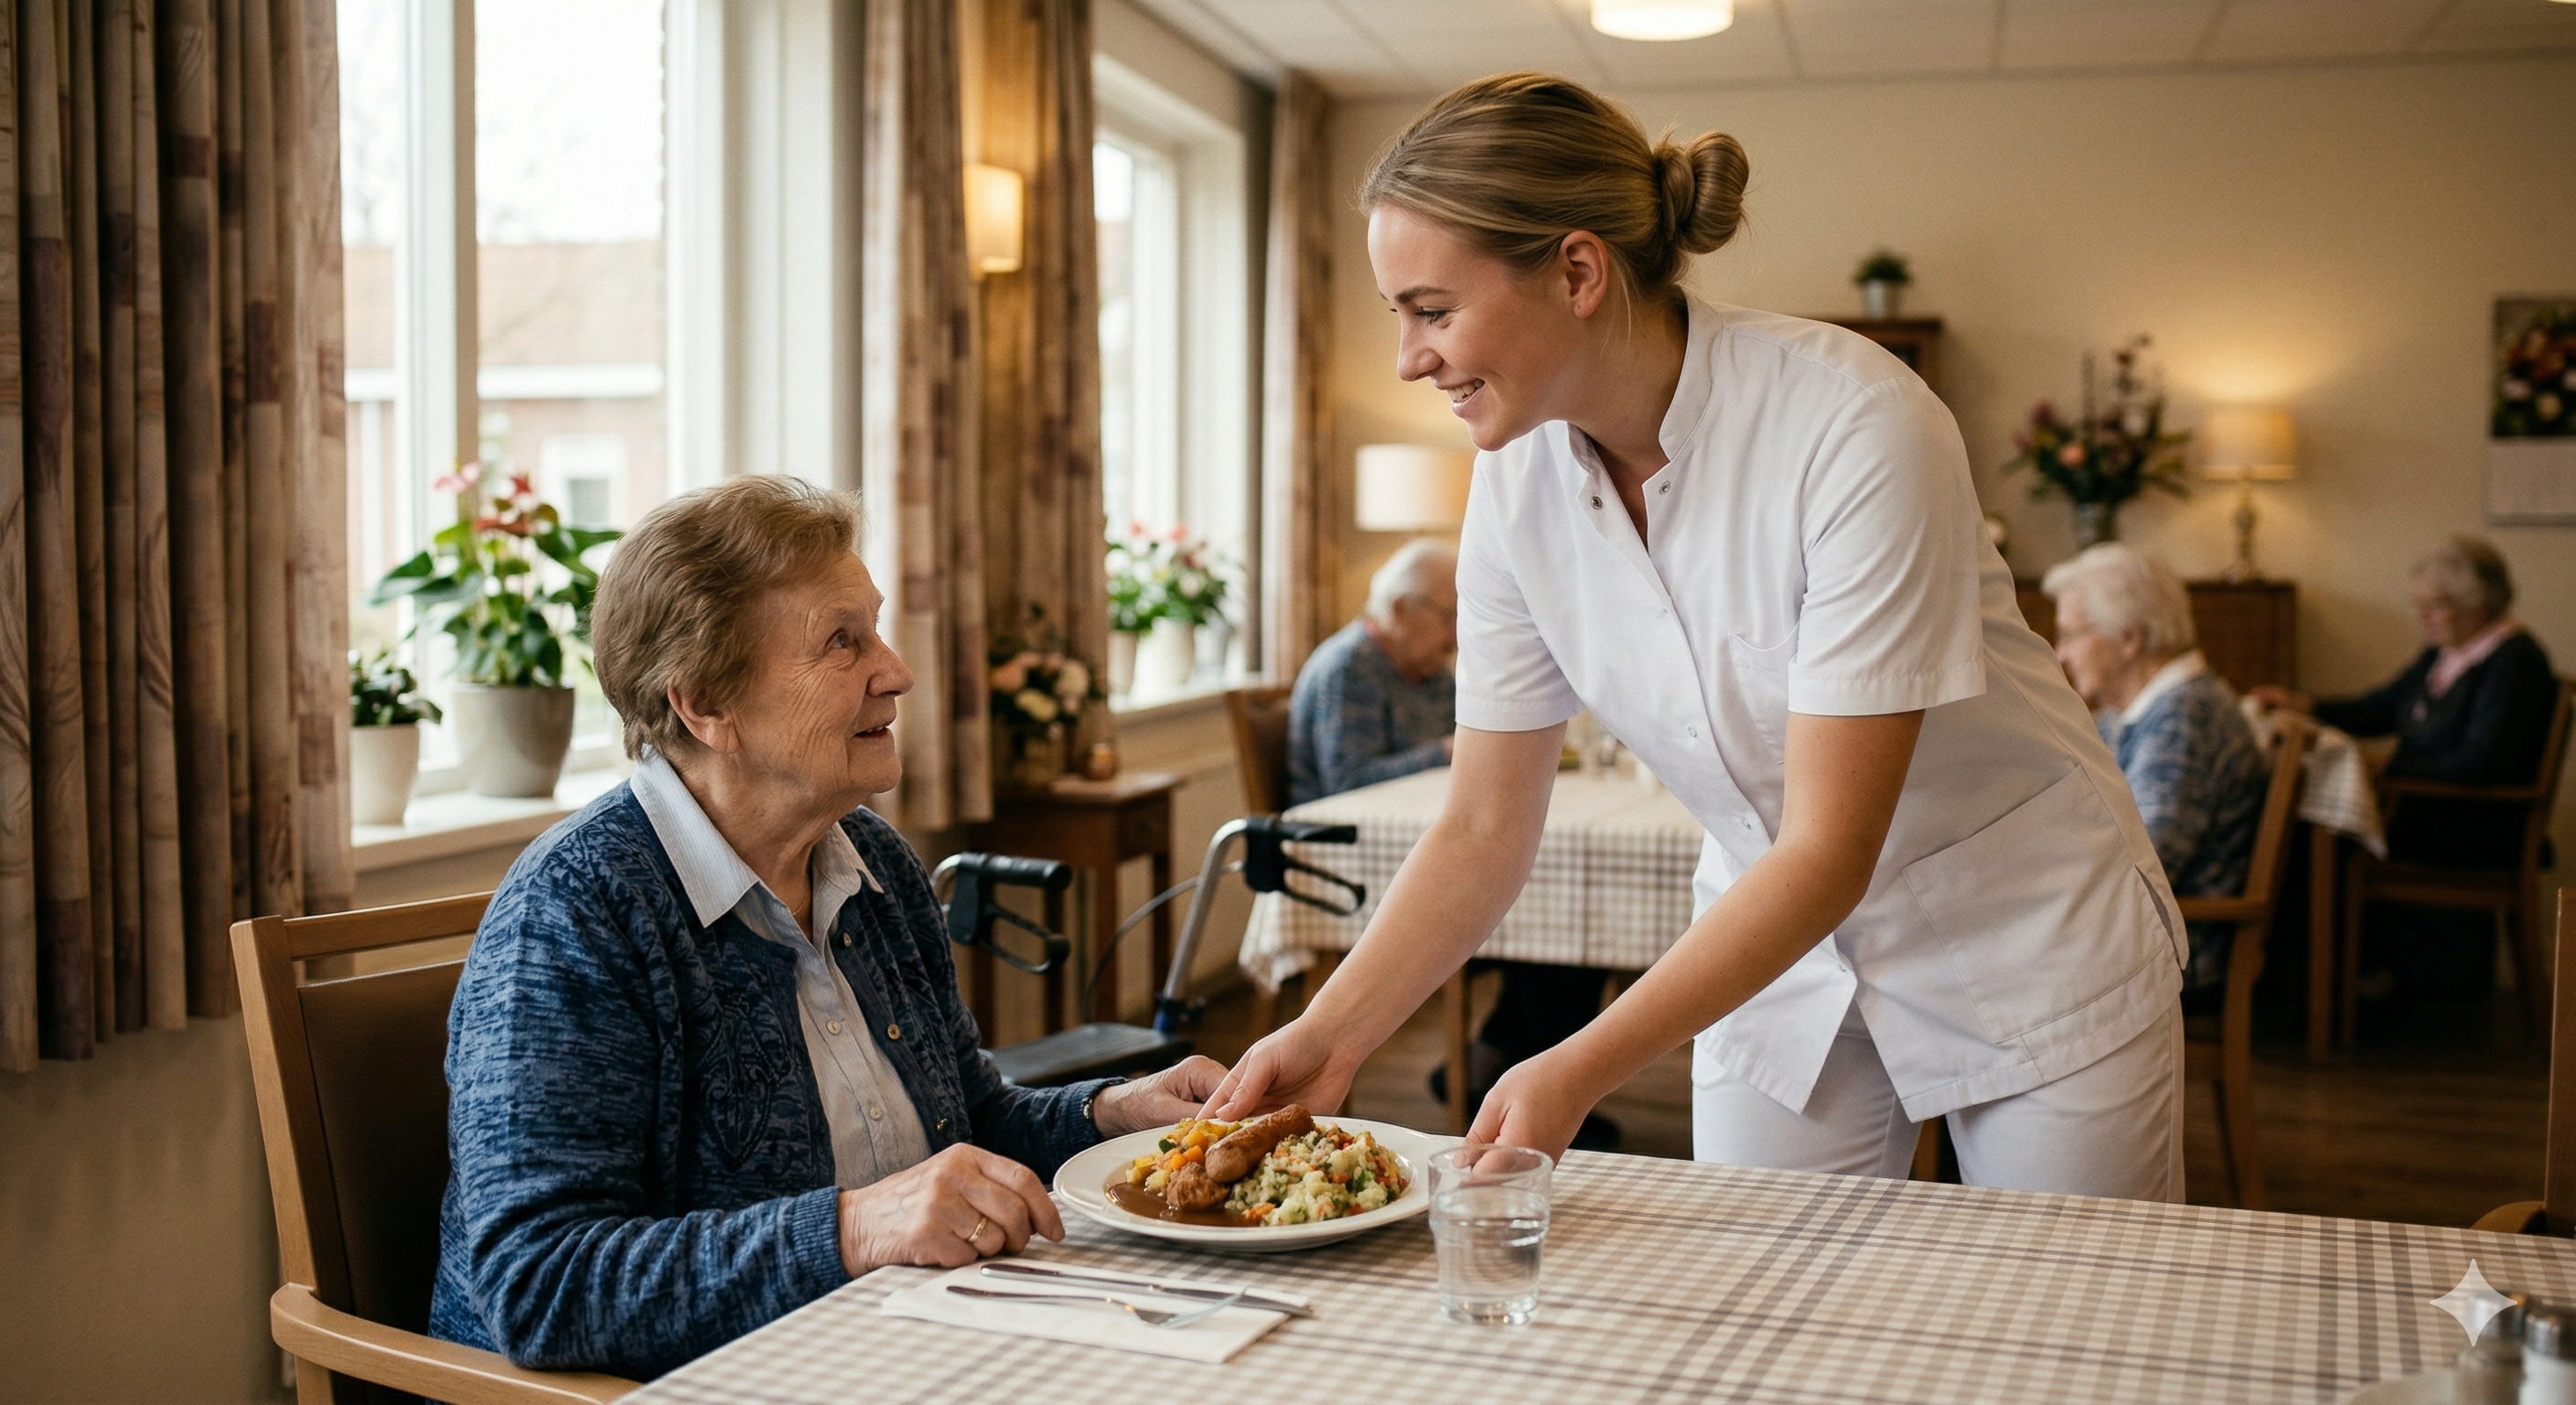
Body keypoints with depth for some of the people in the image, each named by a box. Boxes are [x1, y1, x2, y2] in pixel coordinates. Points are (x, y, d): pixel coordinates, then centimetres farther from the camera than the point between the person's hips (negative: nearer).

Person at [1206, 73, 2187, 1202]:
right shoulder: (1517, 480, -12)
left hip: (2031, 938, -4)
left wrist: (1580, 1069, -36)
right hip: (1778, 949, 4)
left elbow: (1830, 851, -29)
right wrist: (1329, 1034, -18)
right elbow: (1485, 827, -6)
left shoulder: (1853, 427, -29)